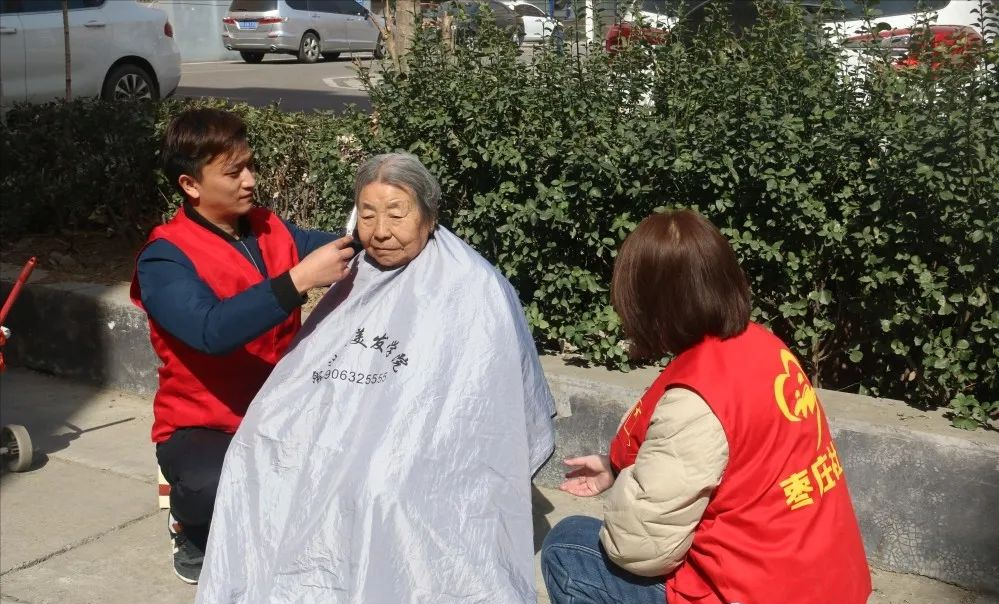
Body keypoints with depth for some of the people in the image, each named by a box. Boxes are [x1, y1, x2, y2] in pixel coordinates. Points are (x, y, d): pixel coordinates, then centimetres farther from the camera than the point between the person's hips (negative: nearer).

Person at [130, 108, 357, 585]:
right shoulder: (165, 259, -14)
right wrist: (299, 279, -36)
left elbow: (345, 250, -4)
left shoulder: (270, 230, 5)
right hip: (204, 425, -5)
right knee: (213, 489, -35)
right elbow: (212, 330, -30)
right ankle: (194, 532, 3)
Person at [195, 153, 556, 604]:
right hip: (344, 442, 6)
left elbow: (489, 403, -8)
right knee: (259, 452, -15)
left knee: (382, 486, -35)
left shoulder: (473, 292, -6)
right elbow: (306, 372, 16)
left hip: (428, 462, -6)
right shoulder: (357, 283, 14)